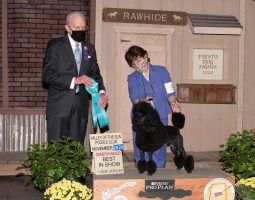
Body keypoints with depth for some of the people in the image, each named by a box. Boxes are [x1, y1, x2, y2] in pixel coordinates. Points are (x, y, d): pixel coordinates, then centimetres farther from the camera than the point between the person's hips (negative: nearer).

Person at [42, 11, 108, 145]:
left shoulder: (90, 48, 13)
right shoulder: (55, 45, -2)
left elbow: (95, 74, 14)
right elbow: (47, 75, -10)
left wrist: (101, 92, -6)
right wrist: (74, 80, -21)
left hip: (81, 107, 4)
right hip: (59, 105, -4)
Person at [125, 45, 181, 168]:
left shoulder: (161, 71, 8)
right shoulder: (132, 78, 8)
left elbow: (169, 92, 4)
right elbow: (134, 98, -7)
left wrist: (173, 103, -17)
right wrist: (142, 100, -29)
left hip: (160, 117, 0)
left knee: (159, 148, 0)